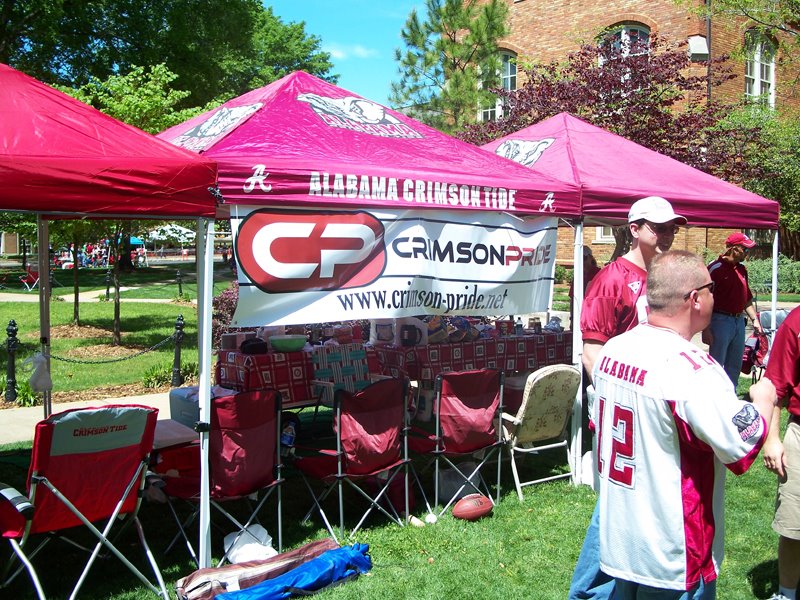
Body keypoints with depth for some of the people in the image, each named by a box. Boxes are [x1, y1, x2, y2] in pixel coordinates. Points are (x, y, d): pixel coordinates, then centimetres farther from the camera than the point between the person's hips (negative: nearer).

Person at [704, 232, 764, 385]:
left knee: (735, 366, 15)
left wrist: (754, 319, 14)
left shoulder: (741, 269, 11)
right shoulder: (716, 269, -13)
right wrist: (706, 330, -19)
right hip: (720, 321, -8)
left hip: (739, 321, 8)